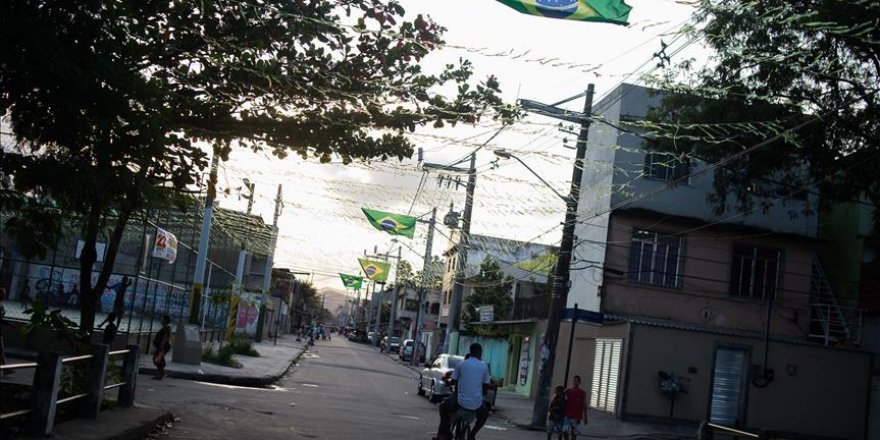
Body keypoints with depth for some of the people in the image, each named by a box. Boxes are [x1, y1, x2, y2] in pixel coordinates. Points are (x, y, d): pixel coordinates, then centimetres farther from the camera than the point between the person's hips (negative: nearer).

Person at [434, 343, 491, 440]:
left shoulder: (461, 364, 0)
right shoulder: (484, 366, 1)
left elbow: (452, 382, 8)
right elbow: (486, 386, 6)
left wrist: (447, 383, 31)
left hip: (461, 401, -1)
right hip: (476, 404, 1)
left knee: (443, 407, 29)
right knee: (485, 414, 35)